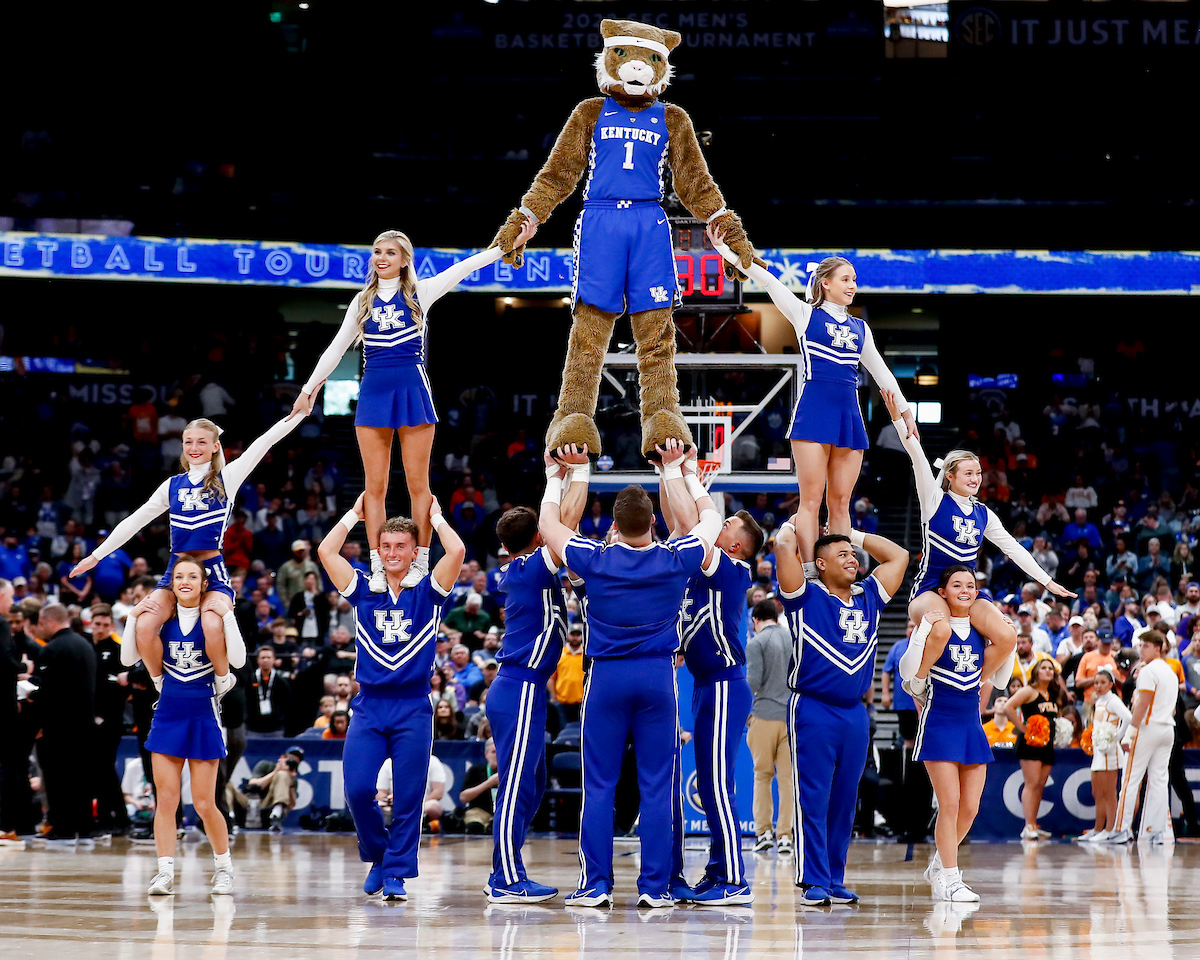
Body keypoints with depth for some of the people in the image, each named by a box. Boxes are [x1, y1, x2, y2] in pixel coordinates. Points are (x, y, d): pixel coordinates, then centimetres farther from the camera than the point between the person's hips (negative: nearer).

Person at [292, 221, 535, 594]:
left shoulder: (419, 293, 5)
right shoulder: (363, 301, 13)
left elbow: (467, 266, -2)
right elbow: (337, 347, 18)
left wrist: (512, 243, -8)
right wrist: (310, 388, 16)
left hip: (412, 389, -3)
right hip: (373, 392, 3)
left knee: (417, 483, -1)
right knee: (375, 485, 0)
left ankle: (420, 564, 3)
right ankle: (377, 568, 2)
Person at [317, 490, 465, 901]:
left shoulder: (428, 592, 5)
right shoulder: (364, 591, 10)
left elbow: (457, 551, -9)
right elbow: (325, 551, 3)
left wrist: (435, 516, 6)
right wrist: (355, 513, 12)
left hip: (413, 708, -2)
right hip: (369, 706, 2)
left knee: (408, 796, -2)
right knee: (357, 789, -7)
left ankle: (396, 872, 7)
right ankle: (377, 855, 16)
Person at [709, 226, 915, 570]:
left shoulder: (860, 328, 18)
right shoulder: (806, 314, 5)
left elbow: (881, 372, 24)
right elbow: (768, 279, -3)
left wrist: (904, 410, 18)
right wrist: (730, 254, -10)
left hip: (849, 414, 5)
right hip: (814, 410, -5)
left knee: (840, 502, 4)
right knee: (811, 500, -7)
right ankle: (809, 574, -10)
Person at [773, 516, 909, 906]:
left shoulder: (869, 597, 14)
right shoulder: (806, 597, -1)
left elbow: (899, 556, 22)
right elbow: (784, 547, -11)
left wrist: (855, 535, 22)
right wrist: (793, 526, 10)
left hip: (855, 714, 5)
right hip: (813, 710, -5)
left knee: (844, 800, 7)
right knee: (813, 798, -6)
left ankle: (836, 879, 12)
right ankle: (814, 881, -5)